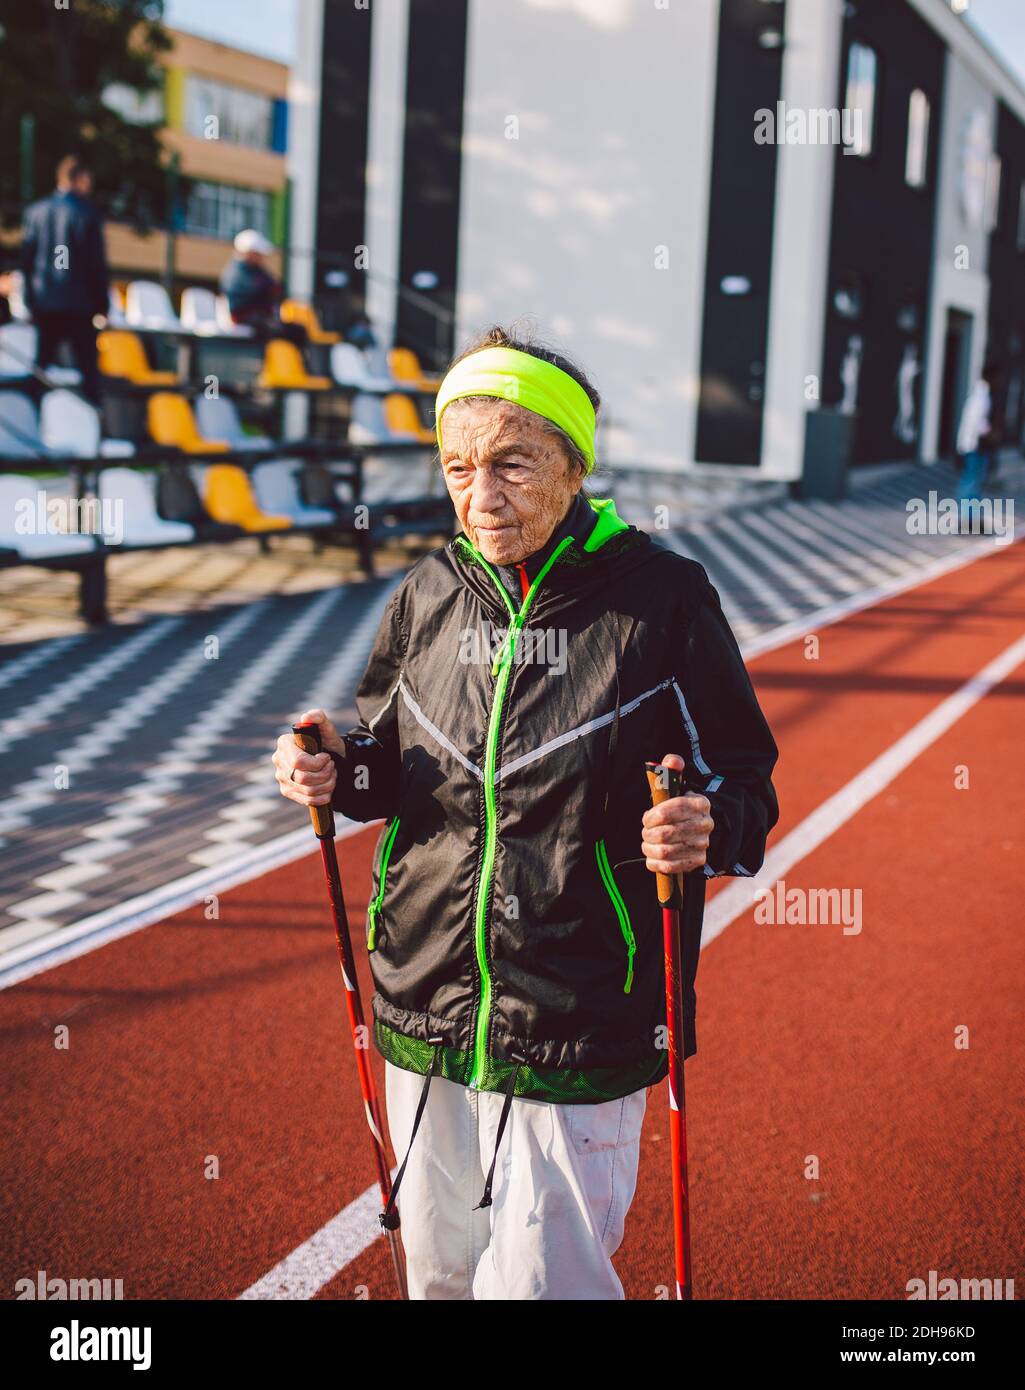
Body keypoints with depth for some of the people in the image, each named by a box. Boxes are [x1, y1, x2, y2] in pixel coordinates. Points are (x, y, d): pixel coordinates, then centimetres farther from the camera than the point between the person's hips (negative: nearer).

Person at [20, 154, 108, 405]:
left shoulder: (35, 211, 4)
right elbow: (97, 262, -8)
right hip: (79, 304, -4)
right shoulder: (86, 212, -9)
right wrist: (102, 301, -1)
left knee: (42, 363, 10)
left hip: (44, 302, 4)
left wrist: (30, 300, 14)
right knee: (87, 364, 3)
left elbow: (26, 258, 8)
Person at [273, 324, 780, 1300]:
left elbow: (745, 781, -4)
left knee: (537, 1280, 2)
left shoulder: (661, 600, -10)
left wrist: (707, 830, -25)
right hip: (423, 1018, 5)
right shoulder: (427, 597, 2)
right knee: (441, 1269, 20)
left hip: (577, 1035, -4)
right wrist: (338, 771, -5)